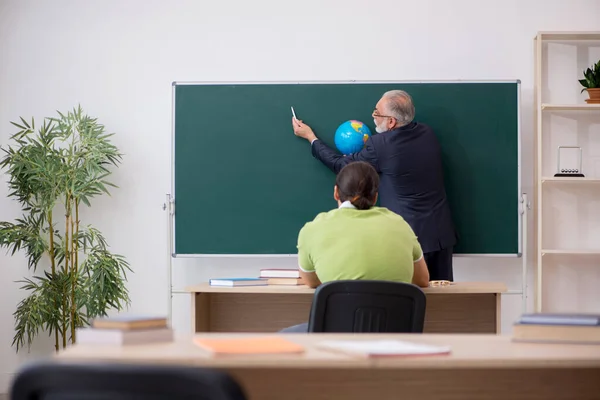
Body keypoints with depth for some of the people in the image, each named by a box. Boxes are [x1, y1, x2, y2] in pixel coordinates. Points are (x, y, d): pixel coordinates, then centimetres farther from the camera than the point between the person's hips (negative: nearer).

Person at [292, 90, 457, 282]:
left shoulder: (380, 145, -15)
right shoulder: (427, 134, 3)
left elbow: (340, 165, -1)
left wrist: (310, 136, 12)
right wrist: (367, 149, 13)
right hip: (441, 232, 6)